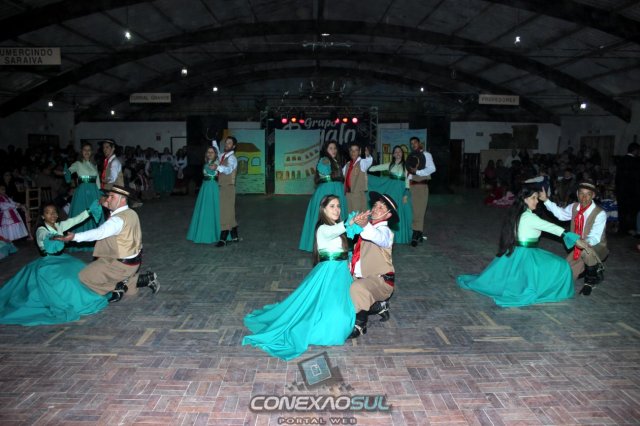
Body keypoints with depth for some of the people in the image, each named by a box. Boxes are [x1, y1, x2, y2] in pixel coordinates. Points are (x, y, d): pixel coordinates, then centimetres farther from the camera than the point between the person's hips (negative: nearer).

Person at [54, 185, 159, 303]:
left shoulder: (119, 219, -26)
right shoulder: (131, 213, 3)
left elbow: (99, 233, -37)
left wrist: (74, 236, -40)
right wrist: (109, 207, 6)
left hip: (122, 264, -9)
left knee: (84, 276, -2)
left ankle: (117, 285, 0)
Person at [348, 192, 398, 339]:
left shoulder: (385, 231, -11)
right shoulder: (366, 228, 12)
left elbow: (380, 238, -38)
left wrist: (365, 226, -55)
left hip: (380, 280, -8)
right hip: (361, 277, 9)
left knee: (357, 288, -34)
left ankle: (359, 325, -13)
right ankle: (379, 306, 19)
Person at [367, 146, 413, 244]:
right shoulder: (390, 165, 11)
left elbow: (407, 180, -4)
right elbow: (375, 168, 11)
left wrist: (406, 194, -11)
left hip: (401, 190, -3)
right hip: (391, 190, 3)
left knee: (401, 213, -2)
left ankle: (401, 237, 7)